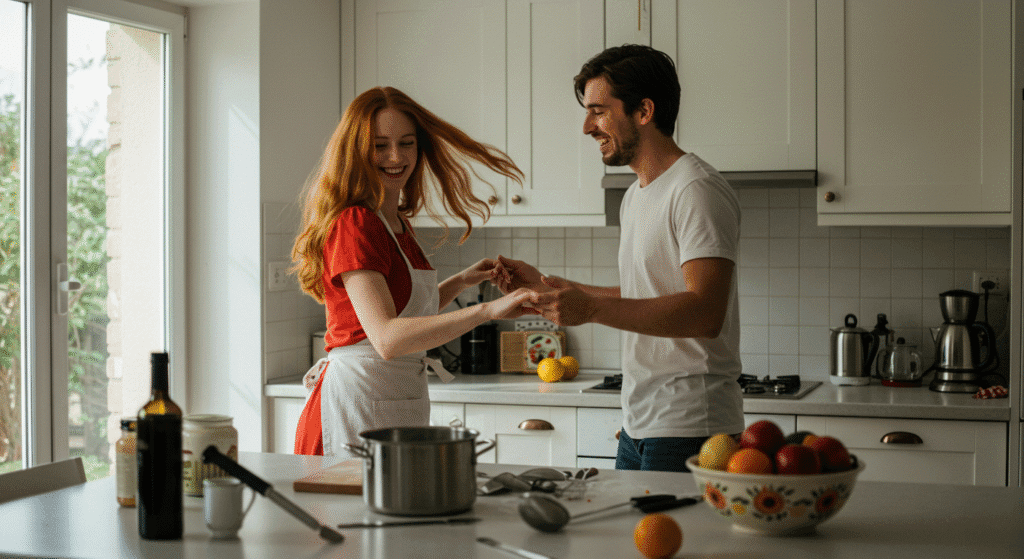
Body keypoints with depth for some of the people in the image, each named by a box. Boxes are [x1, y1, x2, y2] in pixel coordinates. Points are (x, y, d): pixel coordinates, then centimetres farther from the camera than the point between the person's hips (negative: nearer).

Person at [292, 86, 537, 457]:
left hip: (402, 406, 9)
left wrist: (460, 282, 16)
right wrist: (487, 311, -36)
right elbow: (386, 337, -29)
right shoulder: (354, 225, -16)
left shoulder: (396, 223, 14)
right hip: (357, 406, -9)